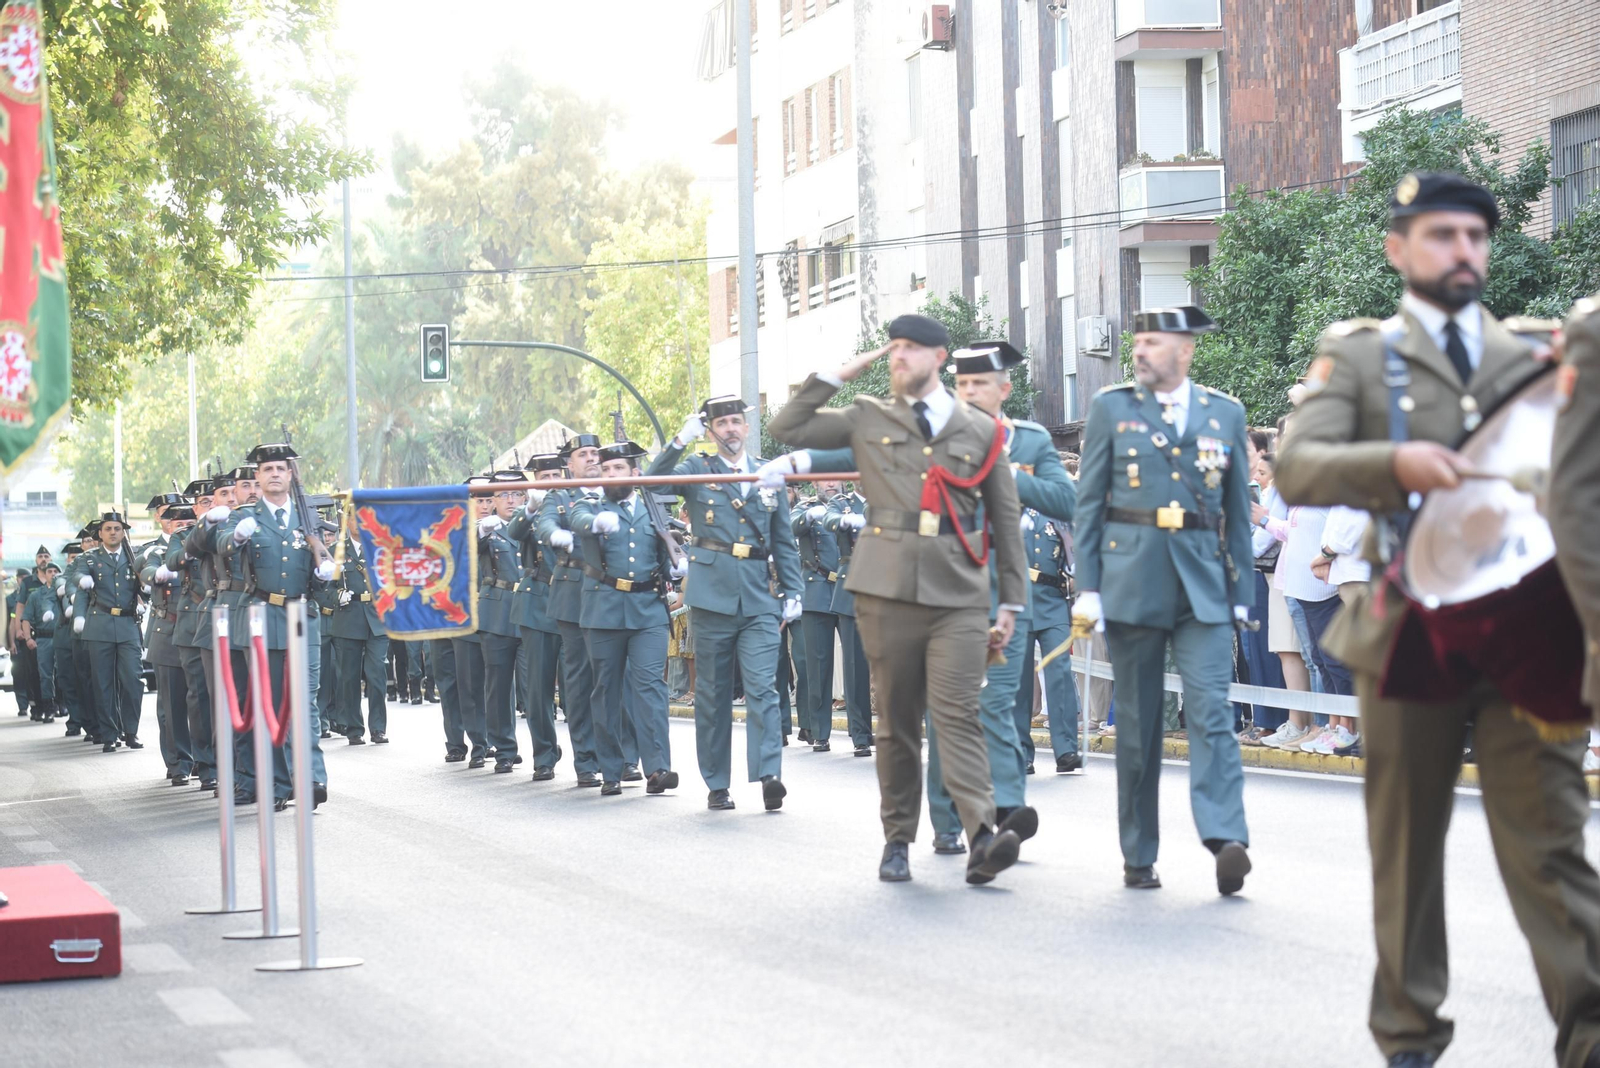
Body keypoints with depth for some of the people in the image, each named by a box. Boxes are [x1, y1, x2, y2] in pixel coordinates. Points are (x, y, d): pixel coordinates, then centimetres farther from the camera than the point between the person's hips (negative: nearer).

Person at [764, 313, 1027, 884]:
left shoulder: (982, 431, 11)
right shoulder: (868, 419, 13)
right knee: (896, 716, 4)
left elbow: (1006, 520, 13)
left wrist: (1011, 604, 10)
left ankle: (983, 835, -21)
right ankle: (897, 839, 13)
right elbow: (788, 426, 10)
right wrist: (840, 375, 7)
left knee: (957, 712, -12)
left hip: (960, 595, -1)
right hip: (887, 589, 1)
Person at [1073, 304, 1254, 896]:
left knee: (1211, 710, -13)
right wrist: (1087, 587, -1)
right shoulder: (1111, 408, 6)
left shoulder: (1225, 414, 9)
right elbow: (1089, 502, 6)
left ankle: (1226, 838, -22)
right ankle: (1139, 856, 12)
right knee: (1137, 721, 5)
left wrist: (1241, 592, 8)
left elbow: (1238, 510, 13)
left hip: (1203, 586, 0)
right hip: (1132, 580, 0)